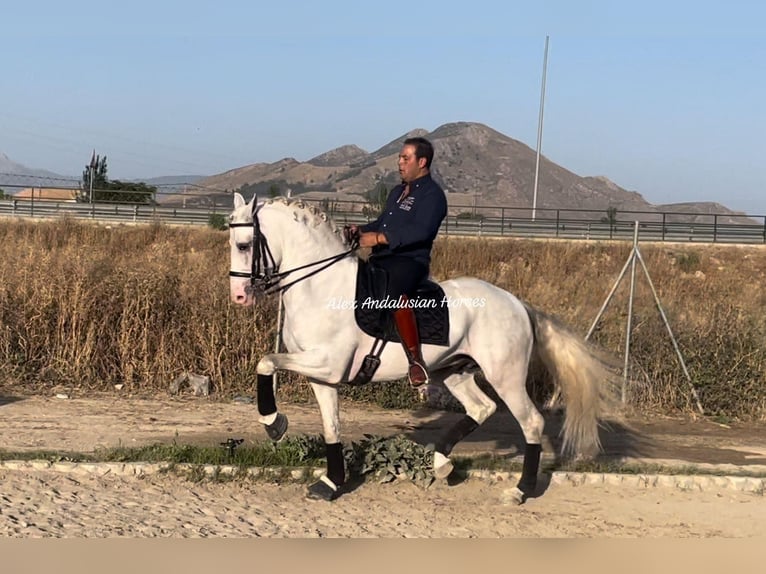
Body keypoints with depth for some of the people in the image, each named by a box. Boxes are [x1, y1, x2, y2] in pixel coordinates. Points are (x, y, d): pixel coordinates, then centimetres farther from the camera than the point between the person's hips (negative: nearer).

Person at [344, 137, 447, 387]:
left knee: (394, 293, -39)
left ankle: (416, 361, -35)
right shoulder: (397, 192, 23)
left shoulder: (432, 194, -6)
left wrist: (379, 238, -24)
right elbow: (382, 223, 29)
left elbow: (420, 230, -21)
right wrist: (360, 230, 8)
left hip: (411, 260, -10)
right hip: (381, 259, 10)